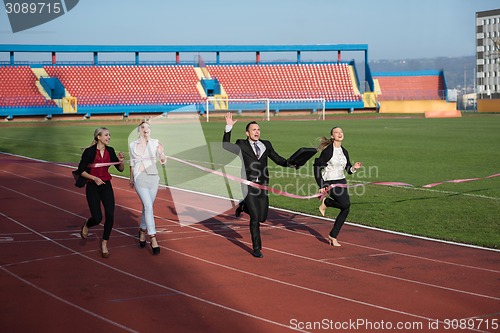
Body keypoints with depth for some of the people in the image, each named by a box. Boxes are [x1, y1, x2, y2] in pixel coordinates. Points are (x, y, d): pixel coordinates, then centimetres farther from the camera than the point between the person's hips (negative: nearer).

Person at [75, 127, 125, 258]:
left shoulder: (110, 151, 2)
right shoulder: (89, 152, -12)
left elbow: (120, 169, 8)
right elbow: (81, 171, -9)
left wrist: (121, 160, -12)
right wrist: (94, 178, -20)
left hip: (106, 186, 4)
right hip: (92, 187, -4)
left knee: (110, 215, -9)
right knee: (97, 218, -9)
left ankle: (104, 244, 7)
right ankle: (86, 226, 28)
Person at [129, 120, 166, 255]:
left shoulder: (155, 143, 1)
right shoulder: (132, 145, 4)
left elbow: (163, 160, -7)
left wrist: (162, 155, -29)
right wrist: (131, 178, 23)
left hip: (153, 177, 2)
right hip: (140, 178, -2)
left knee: (147, 206, 11)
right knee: (148, 206, -13)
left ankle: (142, 231, 36)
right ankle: (153, 239, -15)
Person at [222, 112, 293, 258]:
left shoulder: (266, 145, 11)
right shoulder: (241, 145, 1)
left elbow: (277, 159, 15)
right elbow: (226, 146, -9)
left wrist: (289, 163, -2)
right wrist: (228, 128, -16)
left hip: (262, 185, 4)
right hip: (249, 185, -4)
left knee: (262, 217, 8)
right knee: (255, 216, -11)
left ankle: (244, 206, 38)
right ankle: (256, 248, 1)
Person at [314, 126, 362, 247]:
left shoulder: (344, 151, 9)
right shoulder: (328, 151, -11)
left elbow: (348, 170, 16)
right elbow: (317, 167, -10)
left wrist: (354, 167, -7)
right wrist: (321, 186, -14)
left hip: (341, 182, 7)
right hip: (330, 182, -7)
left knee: (346, 209, 1)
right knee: (345, 204, -24)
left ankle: (333, 236, 12)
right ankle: (325, 202, 6)